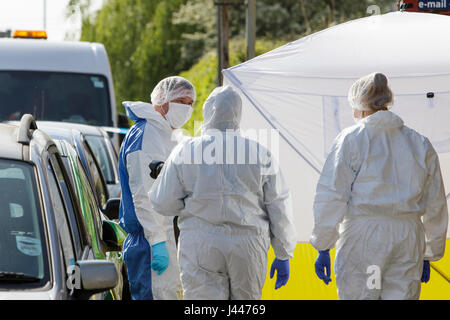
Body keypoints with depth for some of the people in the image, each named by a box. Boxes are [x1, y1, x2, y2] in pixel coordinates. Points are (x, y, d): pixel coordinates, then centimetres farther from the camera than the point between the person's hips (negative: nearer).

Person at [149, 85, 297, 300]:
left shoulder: (185, 152, -3)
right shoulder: (259, 153, 2)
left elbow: (164, 204, 0)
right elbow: (279, 208, 3)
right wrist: (283, 255, 9)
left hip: (200, 248, -2)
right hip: (249, 246, 2)